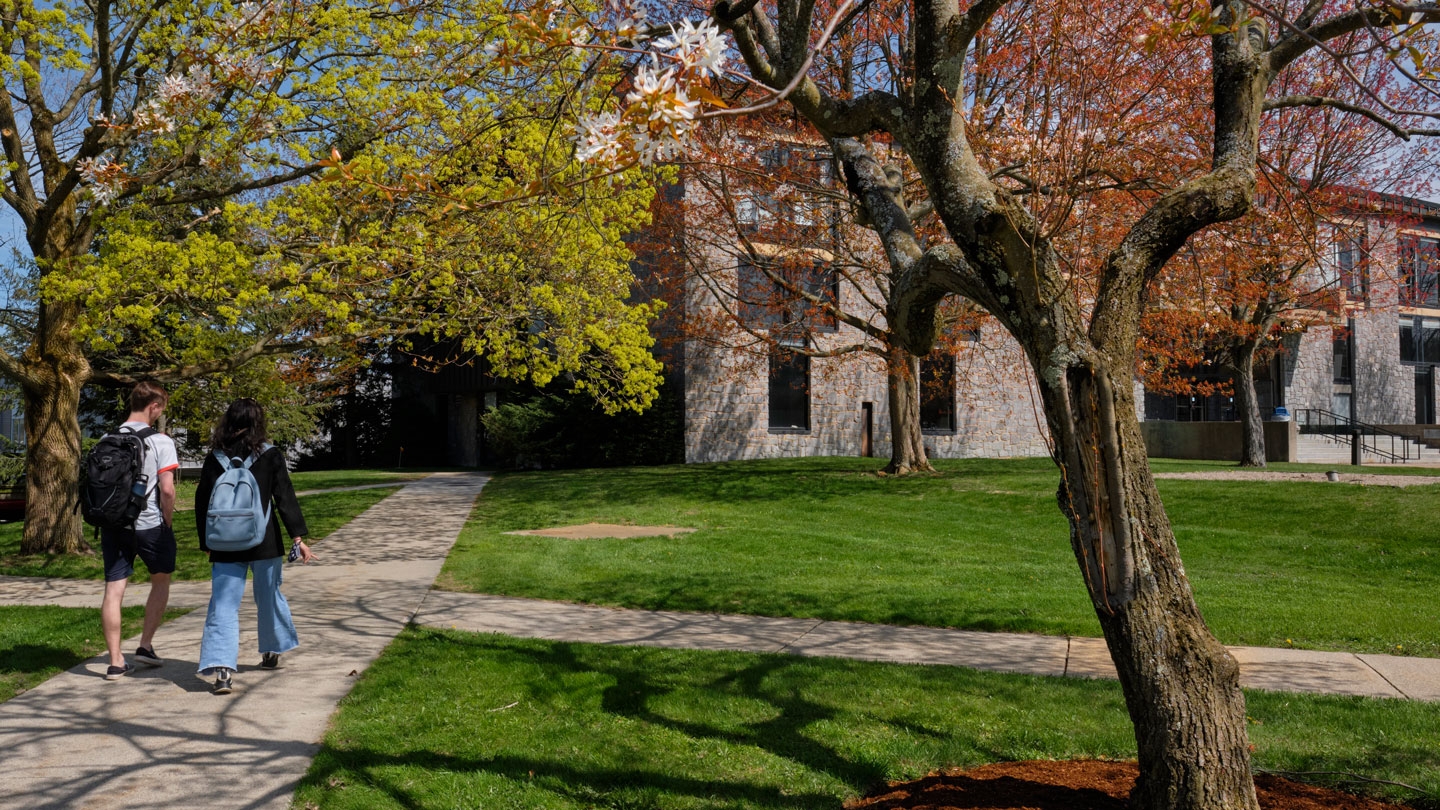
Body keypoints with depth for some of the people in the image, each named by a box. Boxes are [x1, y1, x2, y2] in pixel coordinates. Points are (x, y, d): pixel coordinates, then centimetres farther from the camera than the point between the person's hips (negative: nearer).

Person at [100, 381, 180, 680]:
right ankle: (146, 645, 18)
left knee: (114, 590, 4)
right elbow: (167, 490, -16)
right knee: (161, 581, 18)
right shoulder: (160, 442, -11)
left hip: (113, 524, 4)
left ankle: (116, 662, 6)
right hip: (150, 524, -4)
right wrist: (167, 521, -2)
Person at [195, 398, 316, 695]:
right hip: (264, 543, -1)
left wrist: (205, 541, 17)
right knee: (269, 596, 18)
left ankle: (221, 668, -14)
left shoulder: (214, 458, 3)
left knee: (223, 604, 0)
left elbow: (202, 503, 7)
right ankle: (271, 652, 35)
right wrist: (298, 537, -6)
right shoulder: (270, 455, -4)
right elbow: (285, 498, -8)